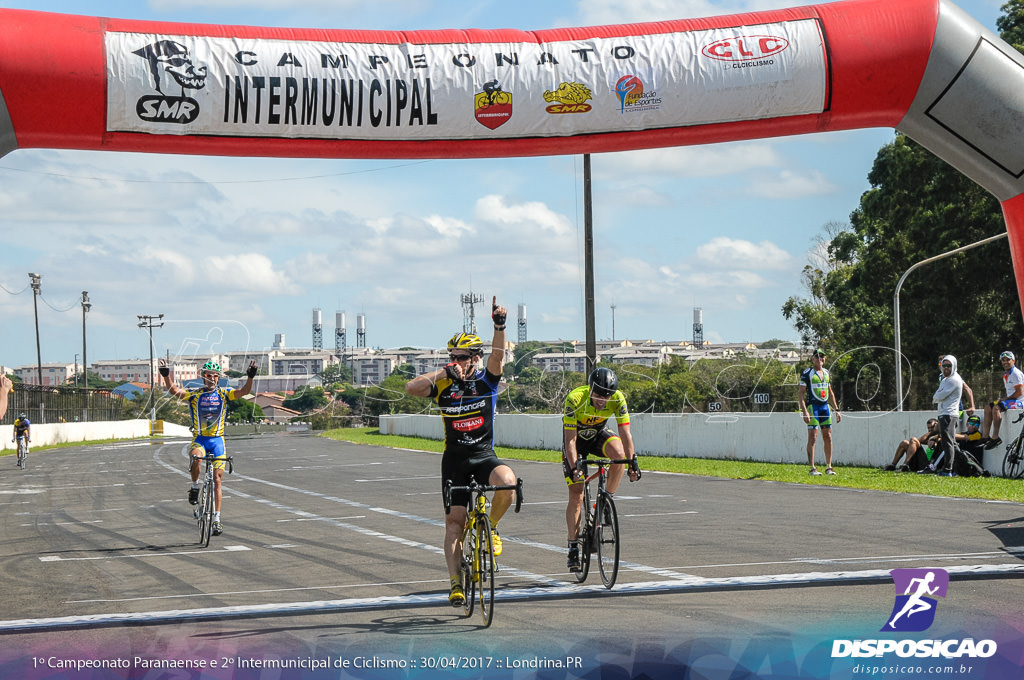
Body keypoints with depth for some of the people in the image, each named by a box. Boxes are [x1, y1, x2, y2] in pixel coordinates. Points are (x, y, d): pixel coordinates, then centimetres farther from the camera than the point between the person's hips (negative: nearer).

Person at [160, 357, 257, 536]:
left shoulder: (223, 394, 2)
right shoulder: (194, 394, -1)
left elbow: (244, 391, -11)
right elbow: (174, 390, -15)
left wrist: (250, 377, -28)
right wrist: (166, 375, -31)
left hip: (217, 440, 1)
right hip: (199, 439, -1)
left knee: (217, 480, -1)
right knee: (196, 457, -36)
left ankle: (217, 519, 5)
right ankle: (195, 487, -8)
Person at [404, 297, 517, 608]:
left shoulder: (486, 380, -1)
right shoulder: (444, 385, 0)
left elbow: (498, 356, -20)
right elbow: (411, 388, -15)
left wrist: (499, 326, -36)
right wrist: (442, 372, -22)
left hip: (485, 456, -1)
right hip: (455, 460, 1)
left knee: (507, 481, -32)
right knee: (454, 521, -4)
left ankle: (491, 527, -5)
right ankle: (455, 582, 2)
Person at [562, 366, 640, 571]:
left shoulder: (617, 399, -26)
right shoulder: (575, 399, -33)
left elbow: (625, 432, -26)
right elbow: (570, 440, -32)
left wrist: (632, 462, -36)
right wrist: (573, 467, -41)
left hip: (598, 434, 2)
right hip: (577, 437, -2)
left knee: (619, 453, -33)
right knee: (576, 495, -9)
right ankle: (573, 547, 0)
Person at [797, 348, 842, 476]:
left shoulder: (827, 373, 16)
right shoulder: (807, 373, -3)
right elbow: (800, 393, -7)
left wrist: (837, 410, 20)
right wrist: (804, 411, -16)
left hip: (825, 406, 6)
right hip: (812, 406, -6)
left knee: (828, 437, 4)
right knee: (813, 437, -8)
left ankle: (829, 467, 10)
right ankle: (812, 468, -7)